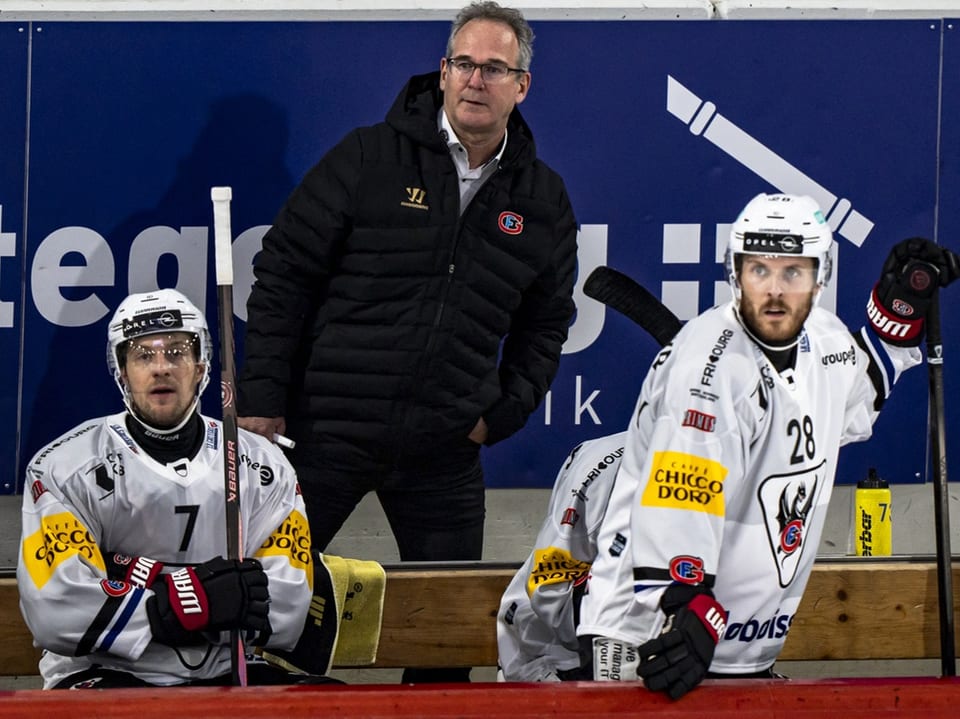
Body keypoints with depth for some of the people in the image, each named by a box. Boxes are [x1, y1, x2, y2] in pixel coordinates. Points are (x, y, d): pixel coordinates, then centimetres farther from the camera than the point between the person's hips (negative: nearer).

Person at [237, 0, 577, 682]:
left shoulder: (543, 200, 7)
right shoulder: (369, 159, -4)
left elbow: (546, 322, 19)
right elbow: (283, 277, -3)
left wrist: (503, 412, 5)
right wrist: (261, 401, -8)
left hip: (444, 449, 3)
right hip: (327, 430, -3)